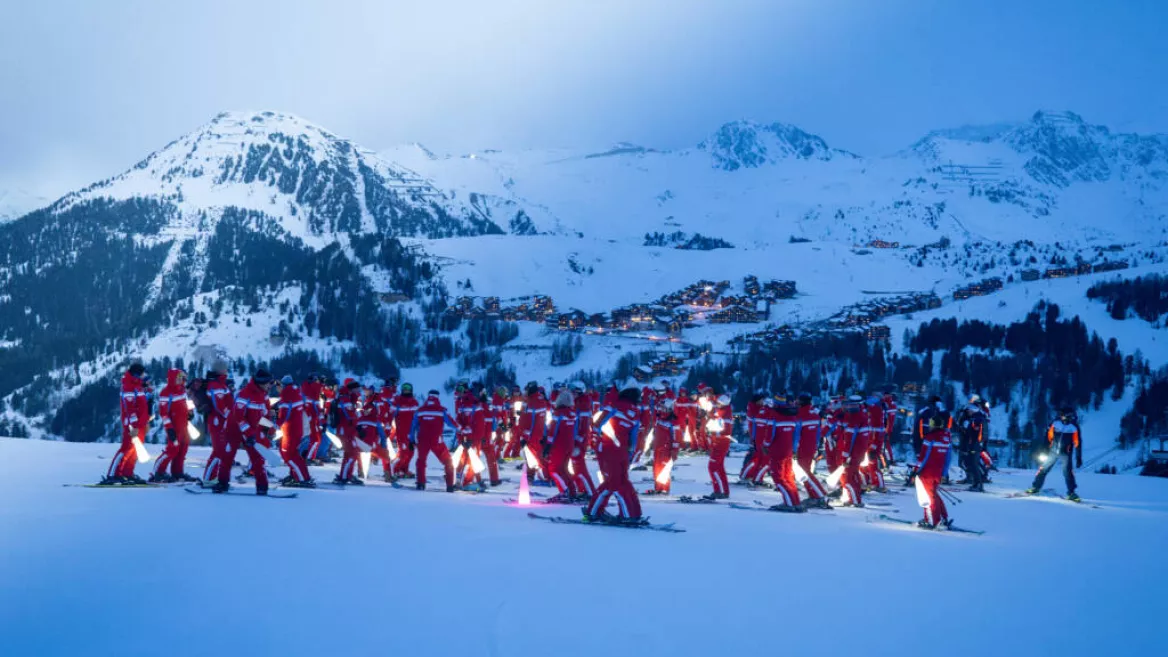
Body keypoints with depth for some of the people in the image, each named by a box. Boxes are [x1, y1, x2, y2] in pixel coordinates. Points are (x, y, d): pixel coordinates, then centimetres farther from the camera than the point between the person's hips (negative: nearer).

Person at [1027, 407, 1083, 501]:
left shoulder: (1074, 427, -12)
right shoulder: (1056, 422, -6)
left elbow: (1077, 443, -8)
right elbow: (1049, 436, 4)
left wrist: (1079, 458, -10)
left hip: (1066, 453, -2)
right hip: (1053, 451, 3)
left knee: (1067, 471, -11)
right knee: (1044, 468, 4)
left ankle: (1071, 493, -2)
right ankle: (1036, 487, 16)